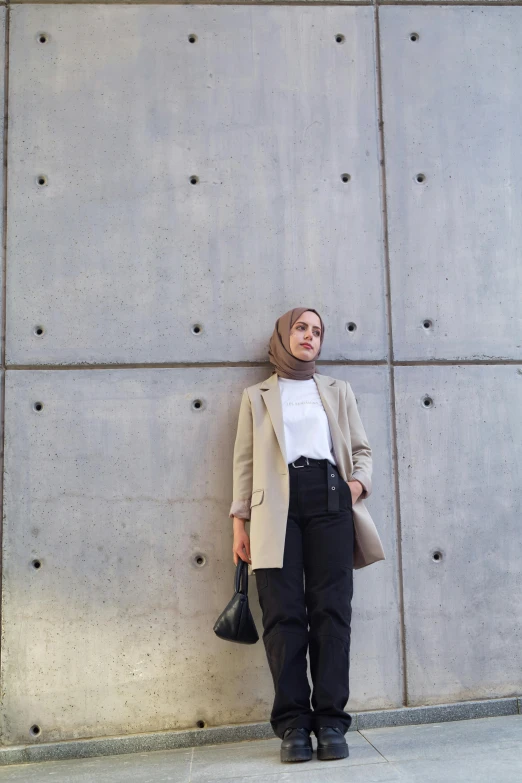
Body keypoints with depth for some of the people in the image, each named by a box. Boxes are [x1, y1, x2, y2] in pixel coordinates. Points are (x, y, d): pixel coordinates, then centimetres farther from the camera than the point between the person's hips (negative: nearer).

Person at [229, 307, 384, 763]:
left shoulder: (338, 391, 22)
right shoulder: (256, 396, 18)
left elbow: (361, 449, 18)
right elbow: (245, 461, 12)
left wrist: (357, 482, -4)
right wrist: (240, 524, 3)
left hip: (329, 498, 1)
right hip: (277, 504, -1)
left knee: (331, 608, -6)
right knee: (283, 611, -7)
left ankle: (330, 719, 0)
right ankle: (292, 723, 1)